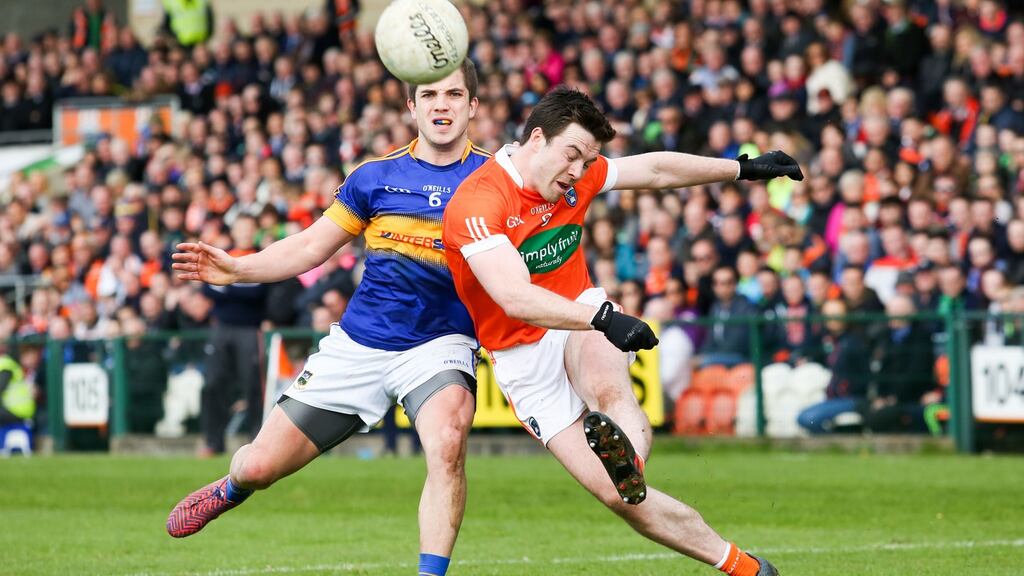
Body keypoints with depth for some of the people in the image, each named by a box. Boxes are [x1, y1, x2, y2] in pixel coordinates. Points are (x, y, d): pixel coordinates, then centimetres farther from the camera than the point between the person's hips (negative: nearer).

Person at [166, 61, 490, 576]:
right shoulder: (375, 177, 1)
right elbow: (311, 247, 8)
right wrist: (237, 269, -4)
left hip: (438, 345, -2)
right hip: (358, 344, 2)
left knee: (446, 442, -36)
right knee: (260, 465, 6)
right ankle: (232, 488, 44)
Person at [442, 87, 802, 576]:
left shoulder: (576, 175, -1)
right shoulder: (476, 203, -23)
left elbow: (656, 170, 15)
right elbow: (515, 298, -35)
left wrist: (744, 169, 20)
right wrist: (603, 319, -46)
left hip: (583, 320, 4)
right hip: (524, 359, -4)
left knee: (610, 390, -36)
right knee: (619, 497, -12)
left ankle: (629, 460, -66)